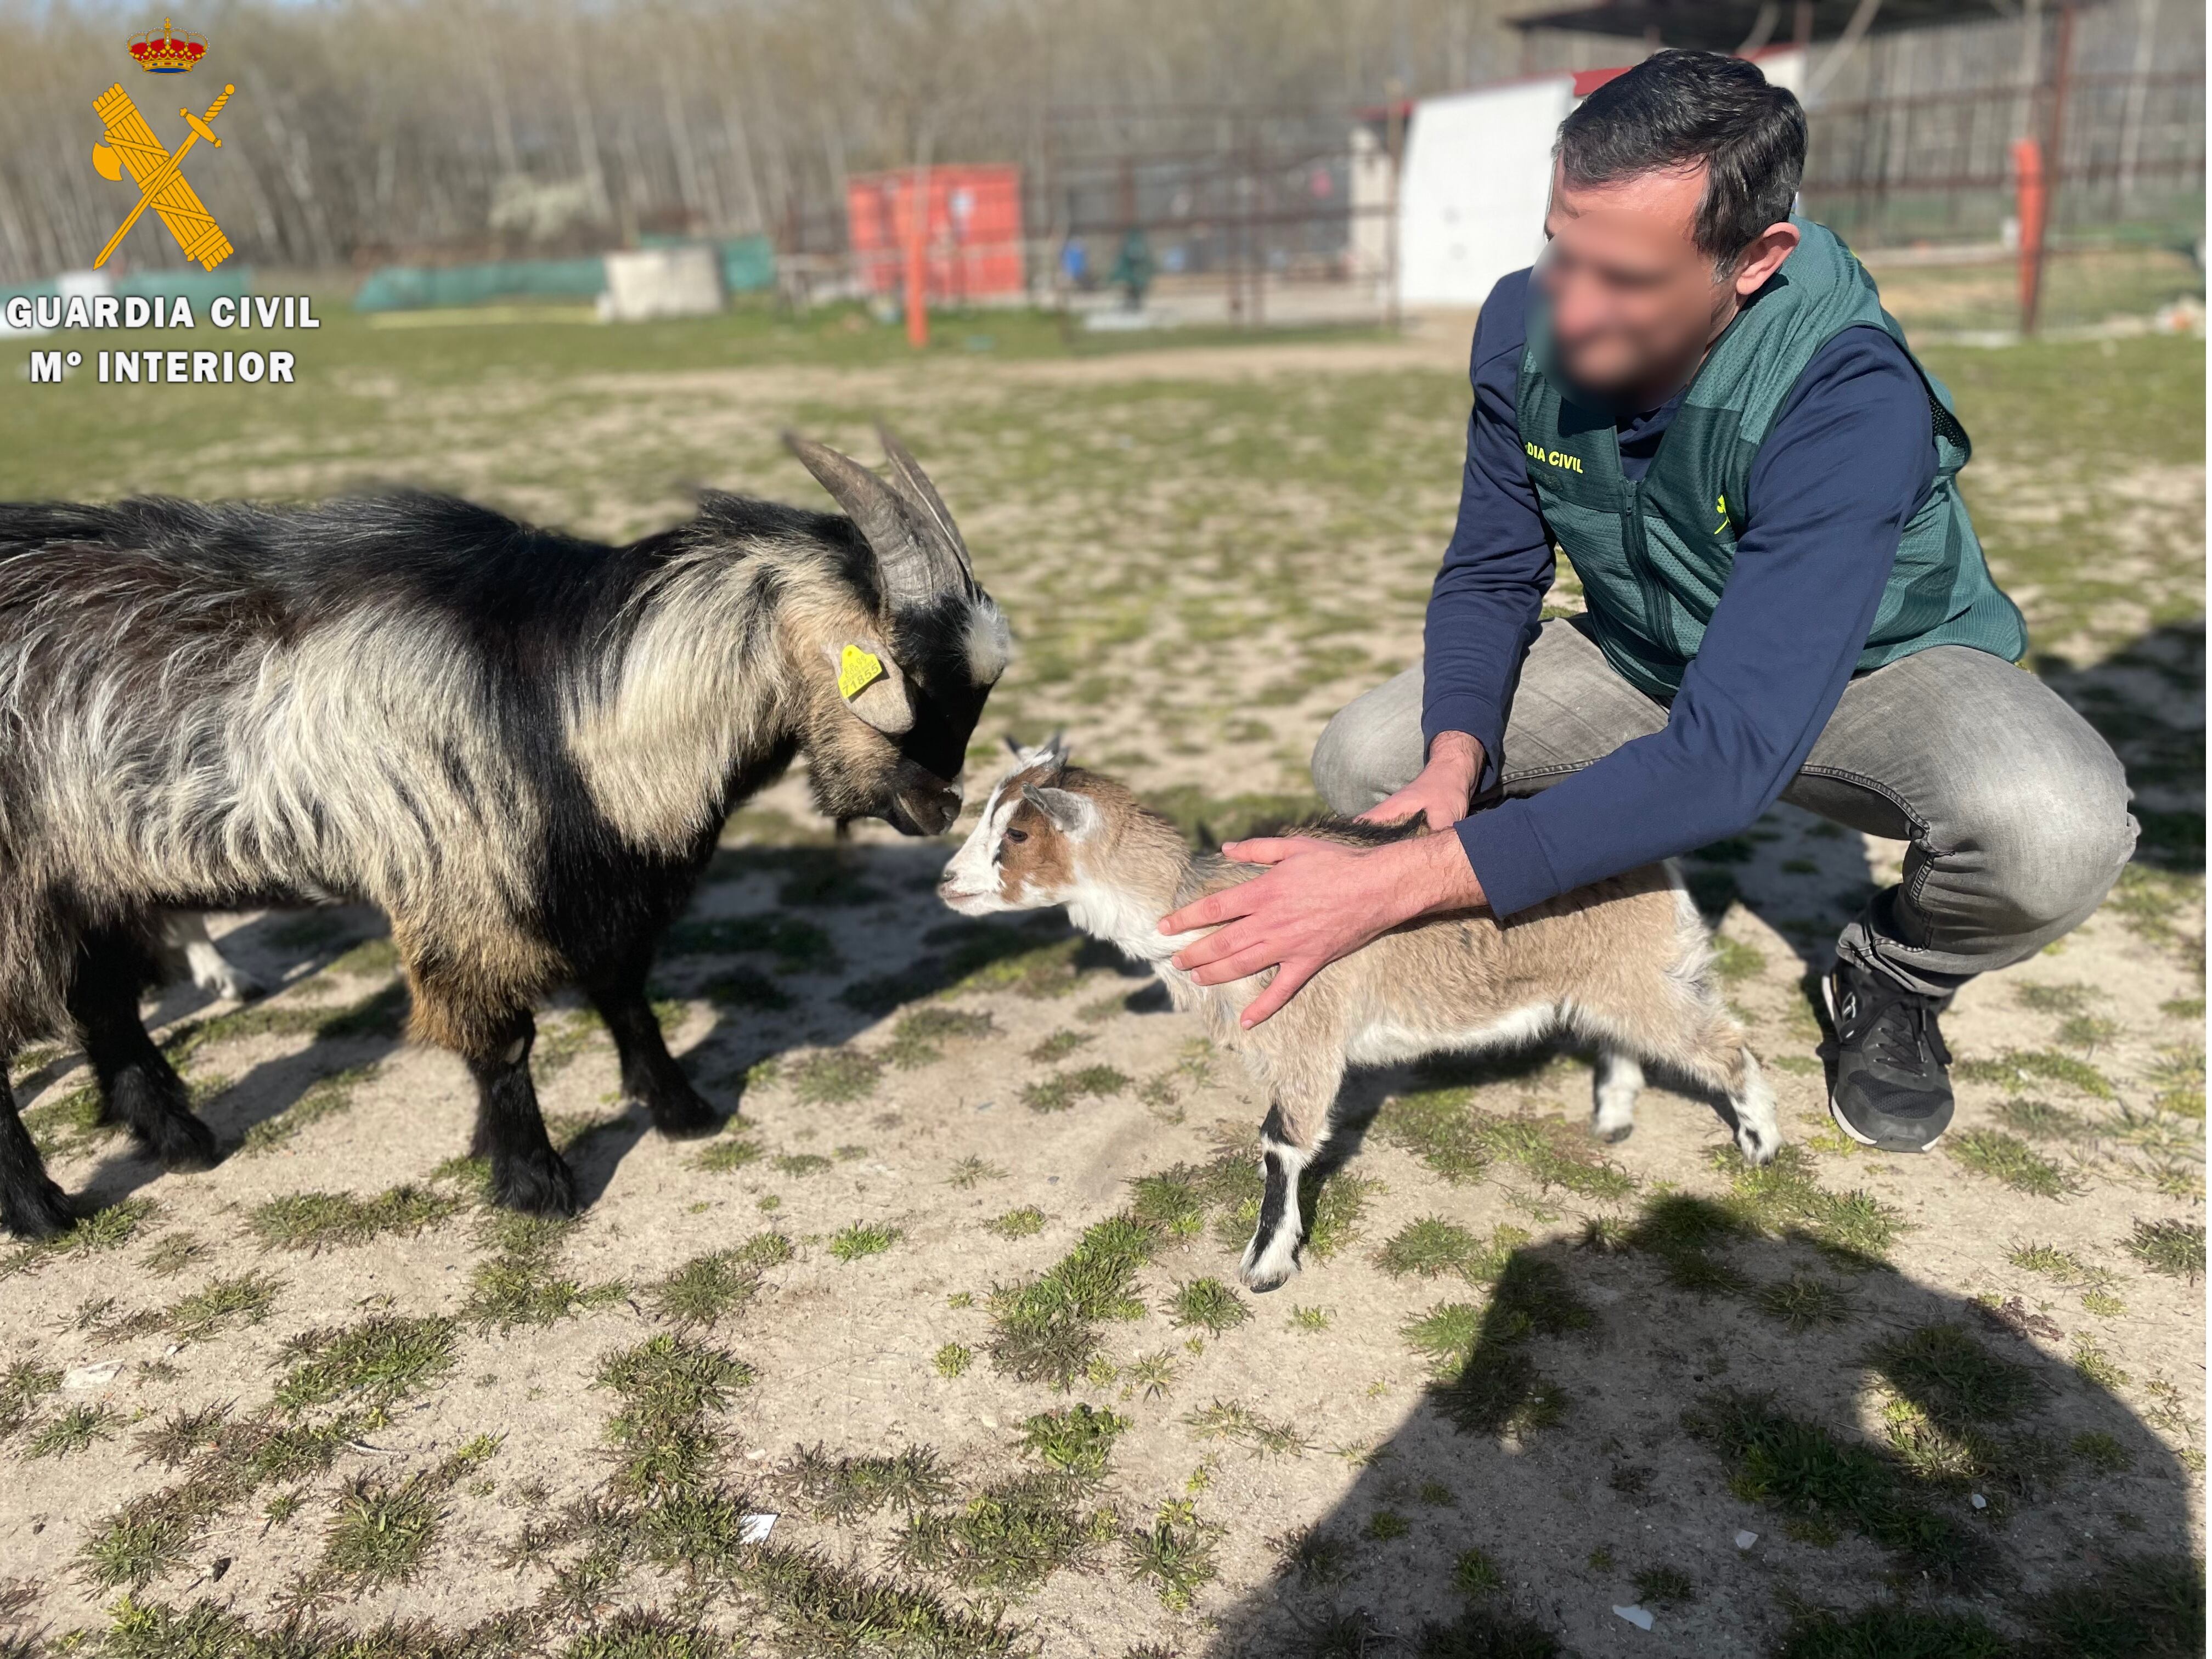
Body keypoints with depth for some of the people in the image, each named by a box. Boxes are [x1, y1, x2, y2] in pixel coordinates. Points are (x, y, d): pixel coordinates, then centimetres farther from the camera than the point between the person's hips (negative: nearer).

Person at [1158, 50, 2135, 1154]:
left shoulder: (1851, 400, -36)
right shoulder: (1526, 324, -19)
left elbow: (1731, 752, -43)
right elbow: (1490, 573, -9)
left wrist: (1404, 882, -49)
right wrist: (1456, 761, -30)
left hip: (1877, 663, -4)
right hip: (1643, 658, 4)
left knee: (2055, 832, -36)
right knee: (1360, 762, -15)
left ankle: (1899, 977, 2)